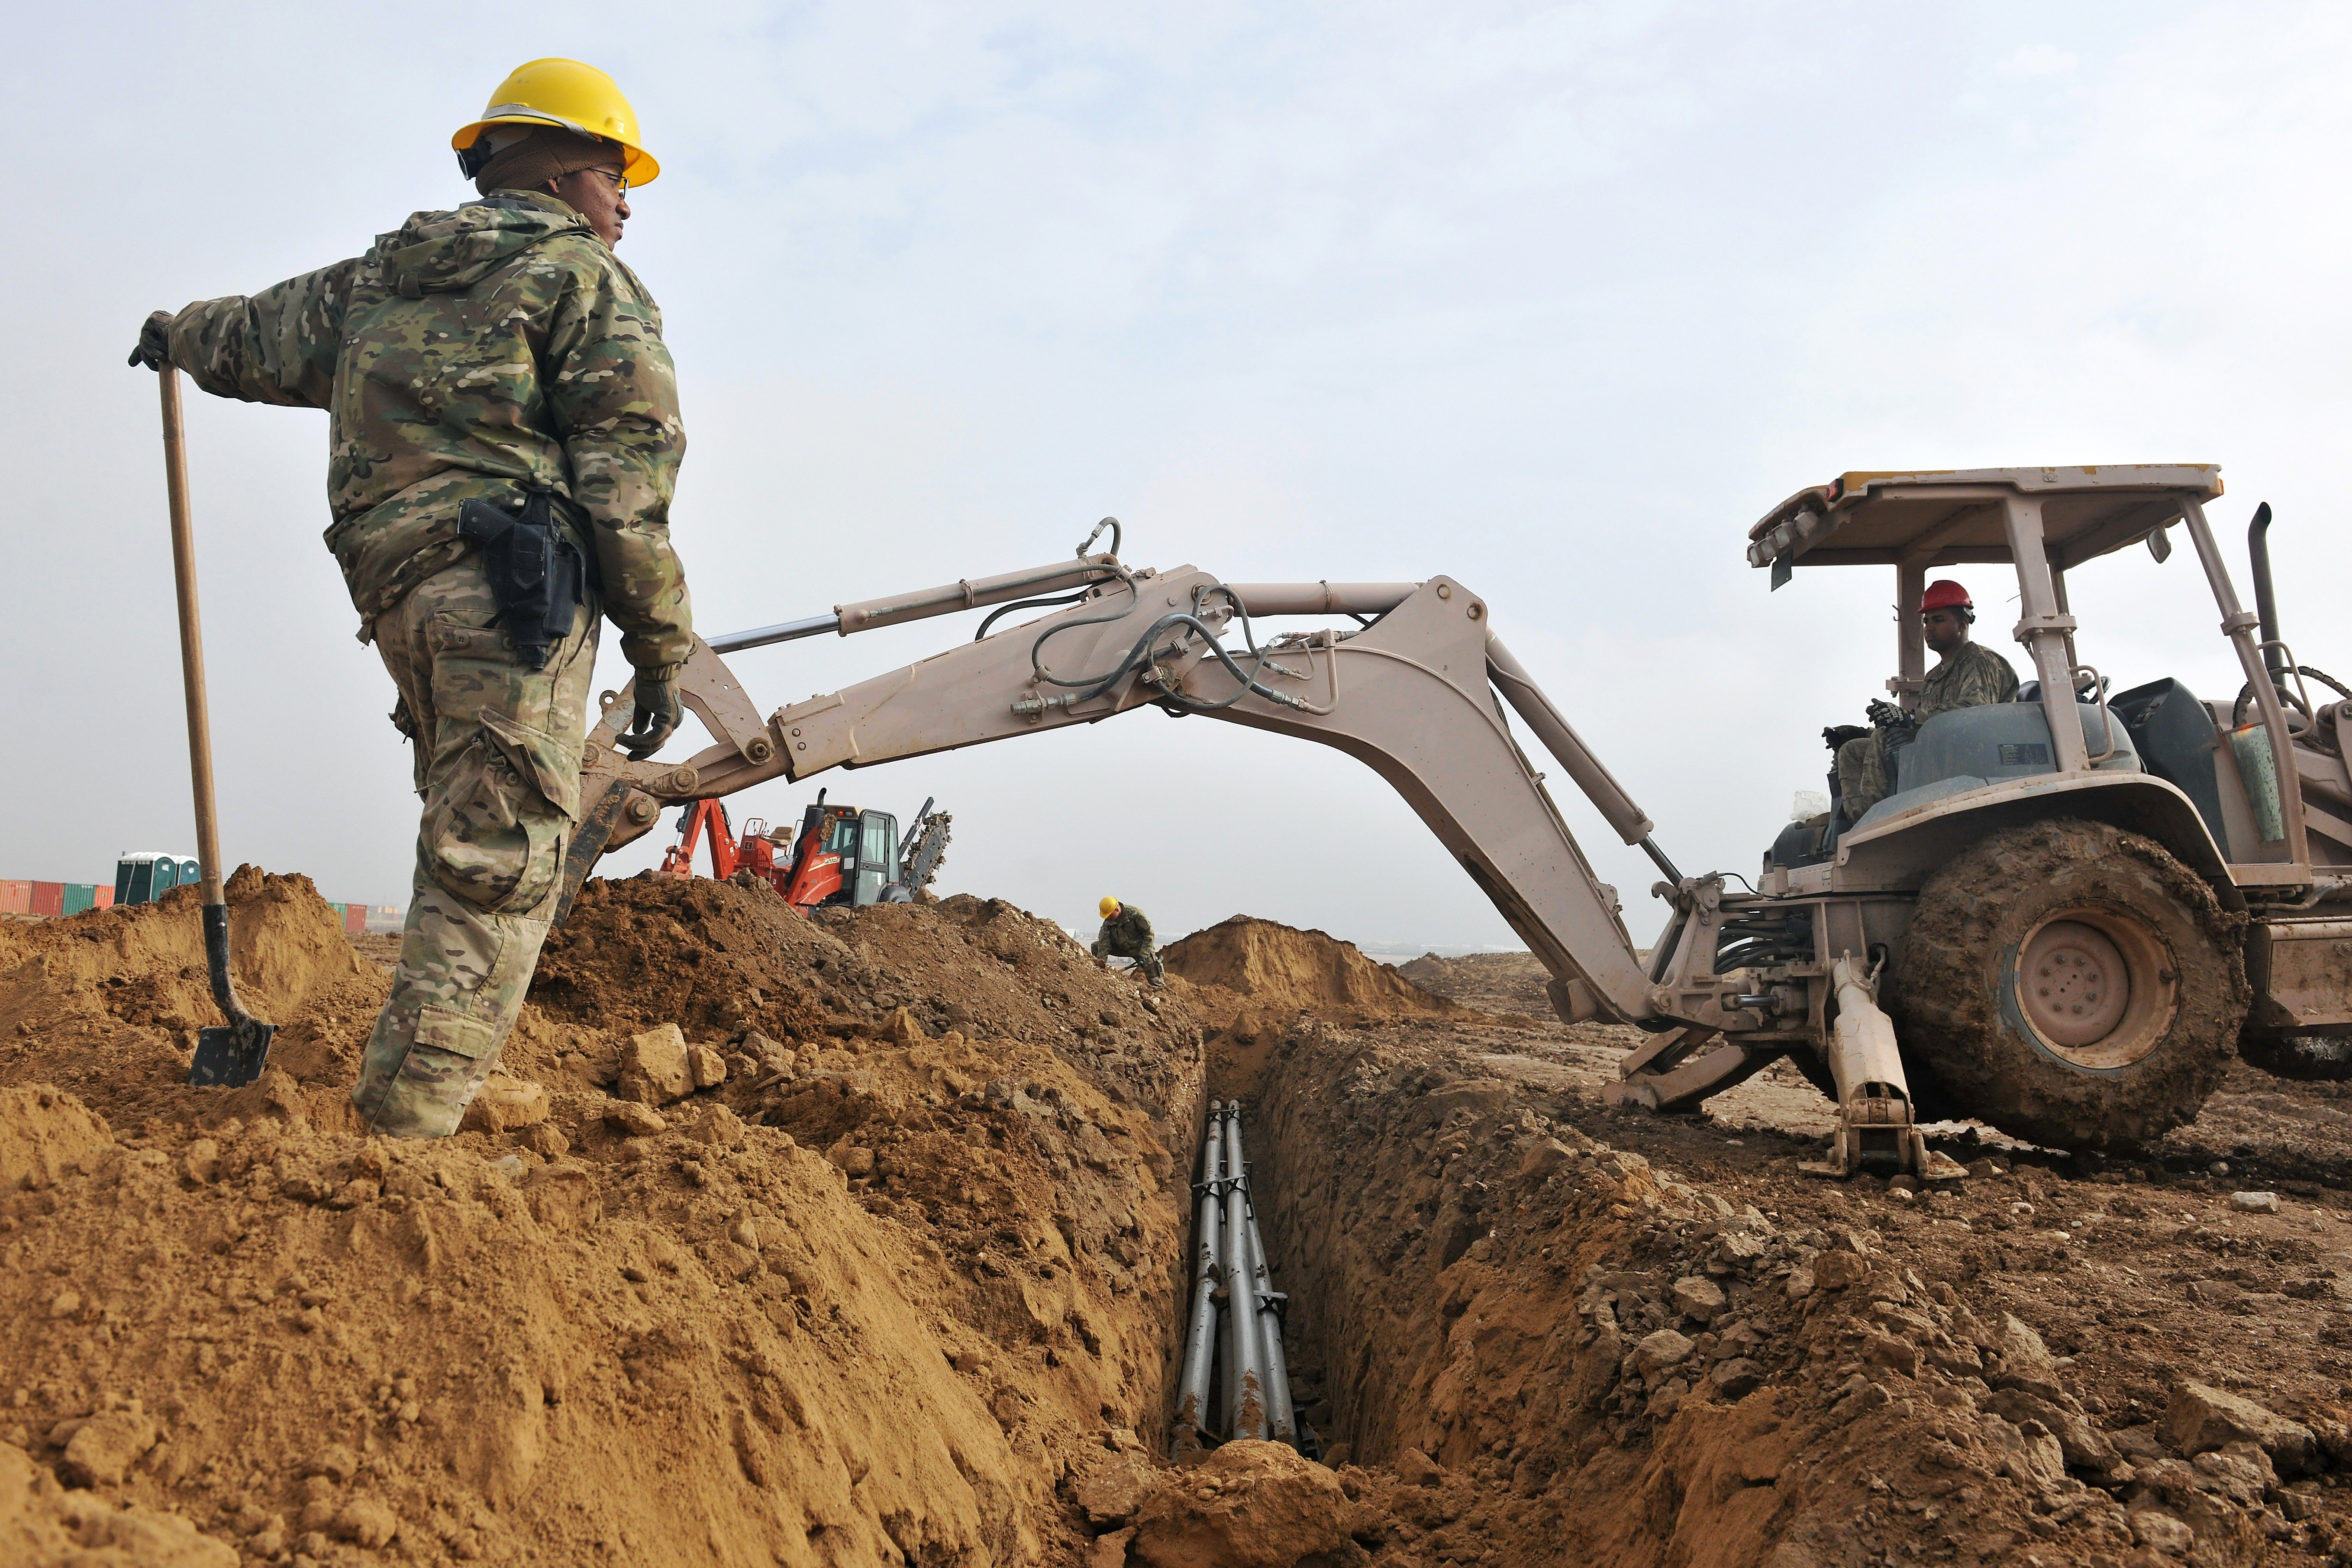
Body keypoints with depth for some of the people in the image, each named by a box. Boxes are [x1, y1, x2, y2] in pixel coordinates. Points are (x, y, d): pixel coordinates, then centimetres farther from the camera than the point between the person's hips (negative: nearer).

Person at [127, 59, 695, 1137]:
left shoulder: (379, 280, 24)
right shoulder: (584, 275, 4)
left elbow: (259, 337, 39)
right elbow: (629, 476, -7)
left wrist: (178, 335, 63)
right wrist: (660, 649, -6)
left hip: (396, 591, 8)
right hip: (512, 583, -7)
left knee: (469, 849, 18)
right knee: (497, 867, -10)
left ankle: (432, 1085, 19)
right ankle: (407, 1127, -13)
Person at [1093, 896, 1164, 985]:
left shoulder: (1135, 914, -26)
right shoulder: (1108, 922, -13)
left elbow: (1149, 934, -20)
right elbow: (1104, 943, -17)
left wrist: (1143, 955, -25)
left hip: (1140, 947, -5)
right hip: (1121, 947, 5)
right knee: (1096, 946, -9)